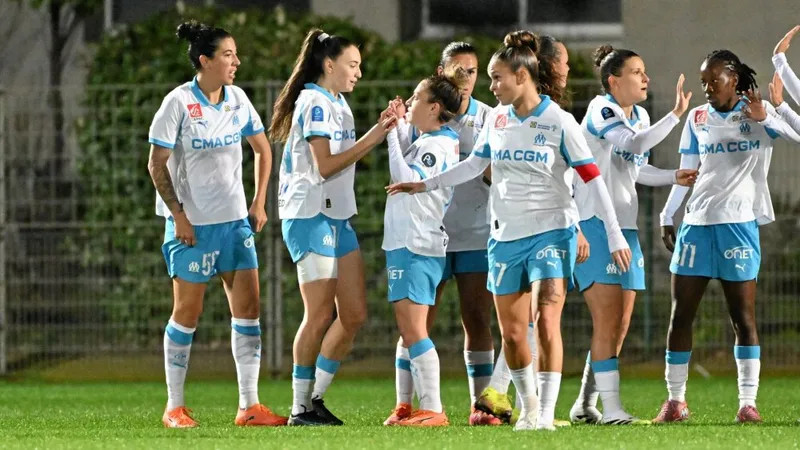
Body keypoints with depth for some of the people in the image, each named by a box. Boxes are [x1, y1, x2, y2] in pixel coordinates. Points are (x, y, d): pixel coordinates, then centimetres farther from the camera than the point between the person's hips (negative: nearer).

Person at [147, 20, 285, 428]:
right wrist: (178, 216, -14)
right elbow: (157, 164, -10)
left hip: (235, 221, 5)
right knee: (187, 313, 0)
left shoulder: (237, 99, 4)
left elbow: (262, 149, 16)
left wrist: (259, 203, 10)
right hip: (192, 224, -5)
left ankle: (249, 406, 3)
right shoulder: (179, 102, -12)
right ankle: (174, 407, 10)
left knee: (248, 307, 0)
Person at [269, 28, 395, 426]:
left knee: (354, 314, 5)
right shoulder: (315, 103, -11)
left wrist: (379, 131, 4)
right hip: (310, 217, -9)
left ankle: (316, 398, 12)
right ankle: (301, 408, 2)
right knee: (320, 315, -6)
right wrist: (373, 138, -15)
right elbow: (325, 166, -17)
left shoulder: (338, 105, 17)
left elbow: (344, 159, 13)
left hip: (338, 216, 9)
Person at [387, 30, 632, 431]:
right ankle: (527, 406, 22)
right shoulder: (497, 117, 6)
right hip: (506, 234, 5)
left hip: (551, 230, -5)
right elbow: (475, 164, 20)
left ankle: (545, 413, -17)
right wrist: (426, 185, 17)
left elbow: (593, 179, -8)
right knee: (511, 333, 5)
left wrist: (615, 236, -10)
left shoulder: (558, 121, -9)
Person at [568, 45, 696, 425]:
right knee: (608, 319, -14)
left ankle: (585, 405, 19)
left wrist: (674, 177, 11)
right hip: (594, 226, -9)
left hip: (626, 226, 9)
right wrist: (676, 115, -34)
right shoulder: (600, 110, -11)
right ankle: (610, 408, -15)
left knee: (619, 326, 9)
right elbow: (632, 144, -29)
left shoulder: (641, 116, 14)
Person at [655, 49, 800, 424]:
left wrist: (764, 116, -27)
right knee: (680, 315, 1)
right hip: (697, 223, 4)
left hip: (739, 223, -4)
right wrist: (667, 216, 14)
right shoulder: (697, 119, 11)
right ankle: (675, 400, 8)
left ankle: (747, 402, -1)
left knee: (743, 317, -4)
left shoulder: (757, 113, 0)